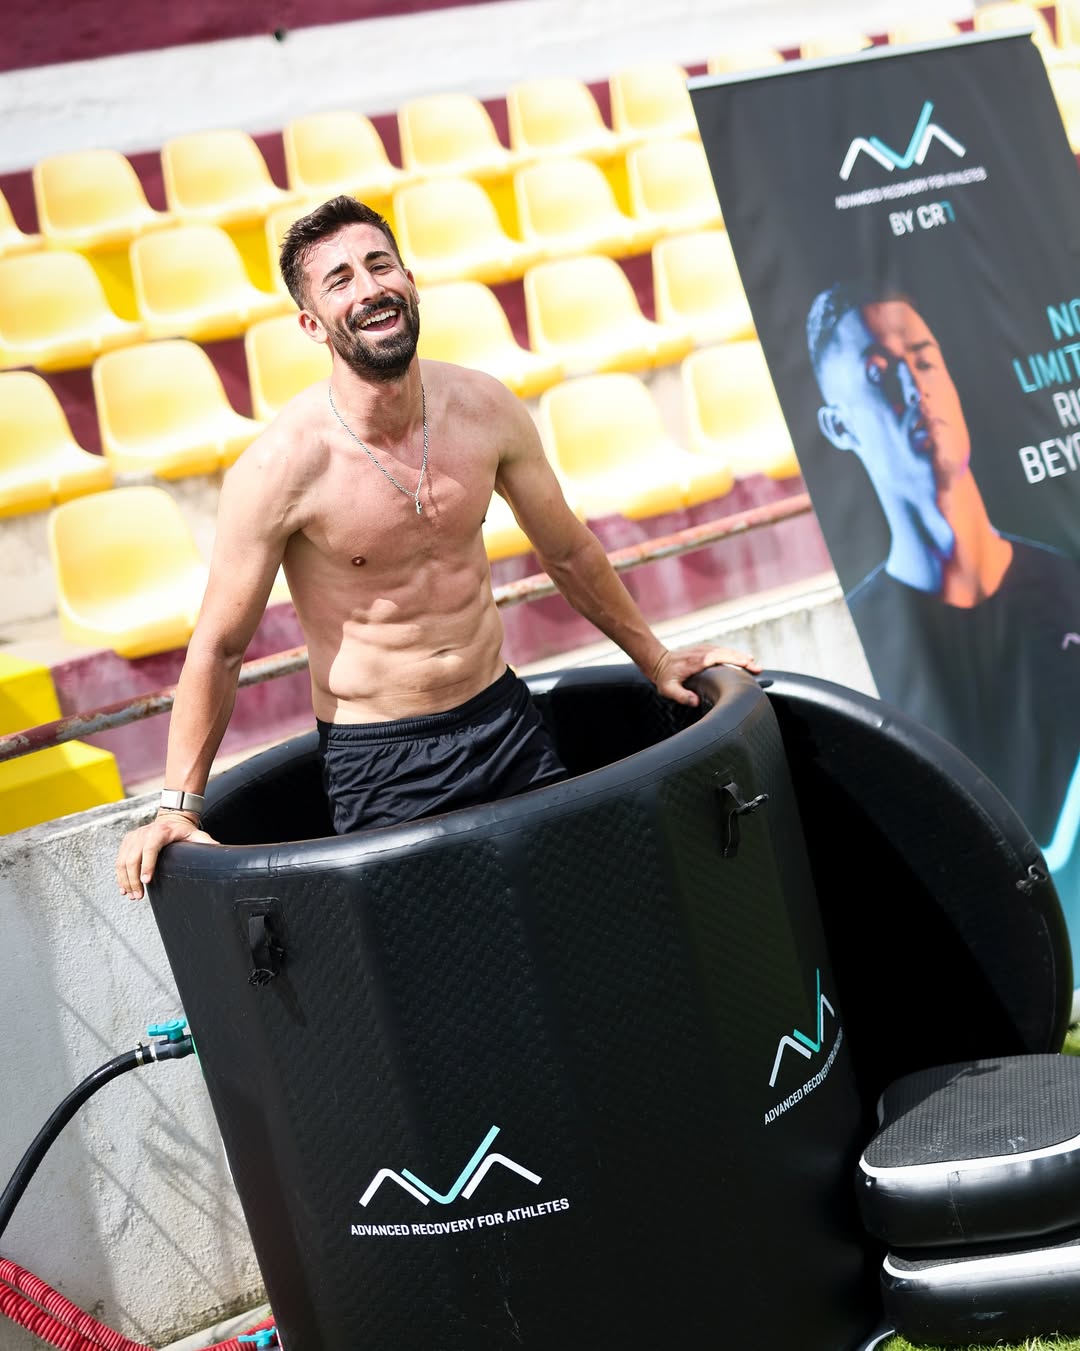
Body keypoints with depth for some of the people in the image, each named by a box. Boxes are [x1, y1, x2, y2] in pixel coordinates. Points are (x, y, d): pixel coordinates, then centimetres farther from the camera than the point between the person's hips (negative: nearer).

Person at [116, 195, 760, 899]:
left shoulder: (485, 407, -5)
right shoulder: (281, 465, -19)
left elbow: (568, 550, 12)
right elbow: (219, 646, -9)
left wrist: (655, 659, 21)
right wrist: (177, 808, -8)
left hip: (507, 718, 4)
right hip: (379, 764, -4)